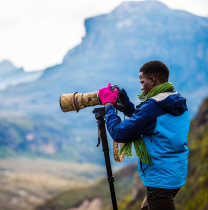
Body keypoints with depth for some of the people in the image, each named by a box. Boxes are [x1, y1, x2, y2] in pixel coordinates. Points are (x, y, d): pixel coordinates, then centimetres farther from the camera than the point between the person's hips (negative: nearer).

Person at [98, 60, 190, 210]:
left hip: (160, 179, -9)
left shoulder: (153, 106, -19)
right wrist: (126, 104, 14)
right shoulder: (179, 103, 8)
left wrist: (108, 105, -2)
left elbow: (119, 133, -14)